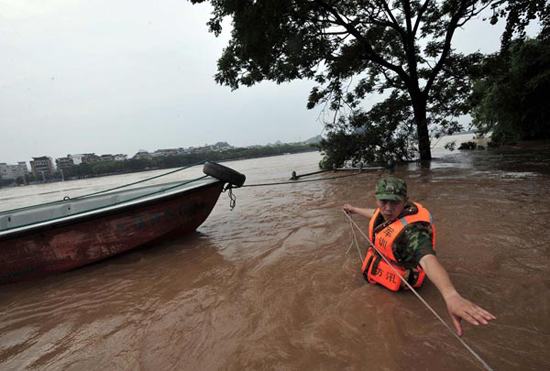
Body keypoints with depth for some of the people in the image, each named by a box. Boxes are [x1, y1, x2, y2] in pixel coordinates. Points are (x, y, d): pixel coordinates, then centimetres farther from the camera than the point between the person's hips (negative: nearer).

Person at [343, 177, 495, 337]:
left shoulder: (411, 229, -42)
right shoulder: (387, 211, -20)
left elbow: (428, 259, -59)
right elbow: (376, 214, 5)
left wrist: (451, 295, -75)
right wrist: (354, 209, 20)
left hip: (393, 281, -6)